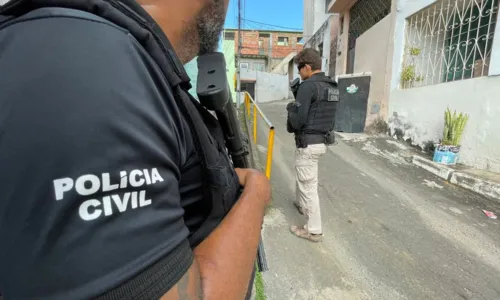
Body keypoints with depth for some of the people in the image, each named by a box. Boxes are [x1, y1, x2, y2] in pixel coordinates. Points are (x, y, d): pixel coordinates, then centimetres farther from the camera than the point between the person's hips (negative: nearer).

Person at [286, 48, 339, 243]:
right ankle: (301, 204, 50)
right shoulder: (331, 86, 9)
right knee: (302, 175, 30)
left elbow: (297, 121, -22)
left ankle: (314, 230, 15)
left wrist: (290, 108, -1)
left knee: (308, 186, 2)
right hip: (322, 141, 9)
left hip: (308, 144, -9)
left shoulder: (308, 86, -18)